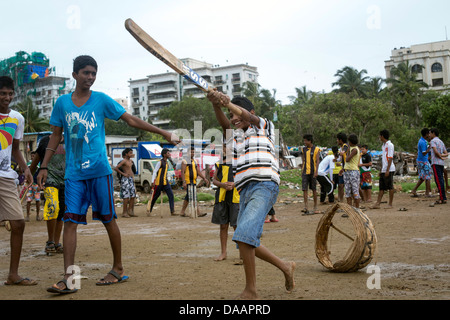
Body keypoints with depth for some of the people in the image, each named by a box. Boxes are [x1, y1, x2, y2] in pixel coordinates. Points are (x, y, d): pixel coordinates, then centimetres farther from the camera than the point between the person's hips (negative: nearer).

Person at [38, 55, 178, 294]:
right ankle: (68, 278, -6)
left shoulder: (101, 100, 3)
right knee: (70, 221, -6)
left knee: (108, 220, 3)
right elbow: (56, 136, 15)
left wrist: (164, 133, 2)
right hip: (73, 173, 2)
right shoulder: (62, 103, 10)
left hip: (99, 170, -2)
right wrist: (44, 167, 10)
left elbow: (131, 120, 5)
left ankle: (118, 270, 17)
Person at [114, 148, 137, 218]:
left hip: (131, 179, 8)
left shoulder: (130, 161, 14)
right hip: (125, 179, -8)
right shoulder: (124, 161, -10)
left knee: (133, 196, 7)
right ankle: (124, 212, -4)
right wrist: (123, 173, -15)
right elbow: (115, 168, -19)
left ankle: (130, 211, 14)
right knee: (126, 197, -8)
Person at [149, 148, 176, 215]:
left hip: (166, 183, 7)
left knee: (171, 195, -8)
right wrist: (152, 182, -17)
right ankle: (149, 210, 24)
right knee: (155, 197, 5)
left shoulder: (167, 162, 13)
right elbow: (155, 172, -12)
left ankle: (172, 211, -12)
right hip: (159, 183, -7)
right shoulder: (160, 162, -10)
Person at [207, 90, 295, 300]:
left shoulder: (264, 127, 11)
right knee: (246, 243, 11)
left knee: (244, 234, -23)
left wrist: (229, 103, -32)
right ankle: (285, 267, 29)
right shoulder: (233, 137, 22)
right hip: (244, 191, 8)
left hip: (264, 187, -8)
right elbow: (223, 123, -1)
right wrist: (216, 104, -23)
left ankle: (250, 289, -15)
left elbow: (248, 117, -12)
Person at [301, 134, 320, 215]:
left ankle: (315, 207, 14)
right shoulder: (304, 149, 11)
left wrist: (316, 171, -16)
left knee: (314, 189, 5)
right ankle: (306, 208, -10)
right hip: (305, 172, 3)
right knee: (304, 189, -7)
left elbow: (317, 161, -6)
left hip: (312, 172, -3)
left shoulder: (316, 149, -1)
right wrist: (302, 170, 12)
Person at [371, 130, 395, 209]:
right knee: (381, 188, 6)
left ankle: (390, 204, 5)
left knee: (390, 187, -1)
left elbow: (390, 158, -15)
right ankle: (377, 204, 5)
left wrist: (387, 170, -19)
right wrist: (381, 170, 20)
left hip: (389, 170, -9)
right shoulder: (383, 145, 18)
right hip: (383, 170, 9)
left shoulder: (390, 145, -10)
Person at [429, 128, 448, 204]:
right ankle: (444, 198, 7)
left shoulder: (433, 141, -4)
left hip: (436, 163, -8)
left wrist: (440, 157, -4)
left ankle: (442, 198, -13)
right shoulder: (441, 142, 22)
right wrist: (442, 156, 4)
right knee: (440, 180, 9)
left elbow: (435, 151, -18)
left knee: (438, 180, -9)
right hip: (441, 163, 8)